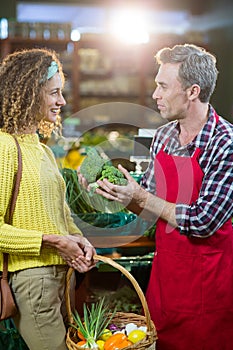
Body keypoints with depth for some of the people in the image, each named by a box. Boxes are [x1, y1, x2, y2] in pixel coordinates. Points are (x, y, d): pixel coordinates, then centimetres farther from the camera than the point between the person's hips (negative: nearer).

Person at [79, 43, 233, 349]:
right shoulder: (163, 135, 3)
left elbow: (203, 222, -23)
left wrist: (141, 197, -18)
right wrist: (112, 191, -4)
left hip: (207, 277, -6)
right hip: (164, 267, 6)